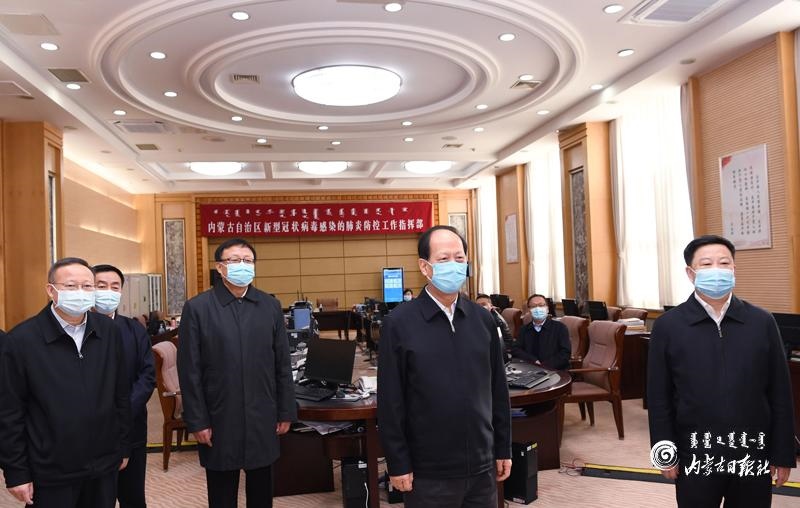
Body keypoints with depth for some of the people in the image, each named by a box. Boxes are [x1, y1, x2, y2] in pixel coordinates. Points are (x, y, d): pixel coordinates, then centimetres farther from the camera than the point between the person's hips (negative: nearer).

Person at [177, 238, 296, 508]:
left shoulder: (271, 306, 4)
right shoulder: (197, 308, -5)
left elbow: (282, 364, 5)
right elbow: (189, 371, -5)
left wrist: (286, 412, 4)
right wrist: (197, 421, -7)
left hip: (263, 420, 2)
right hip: (219, 420, -2)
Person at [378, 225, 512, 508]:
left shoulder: (482, 319, 2)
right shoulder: (399, 323, -10)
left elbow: (498, 390, 7)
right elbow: (390, 403, -9)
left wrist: (503, 449, 8)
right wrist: (398, 465, -8)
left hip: (482, 466, 4)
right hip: (428, 474, -3)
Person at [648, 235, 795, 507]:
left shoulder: (762, 322, 0)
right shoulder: (667, 326, -4)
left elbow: (780, 393, 3)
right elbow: (659, 396, -2)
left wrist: (783, 454, 3)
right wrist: (665, 454, -3)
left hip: (753, 455, 2)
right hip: (695, 457, -1)